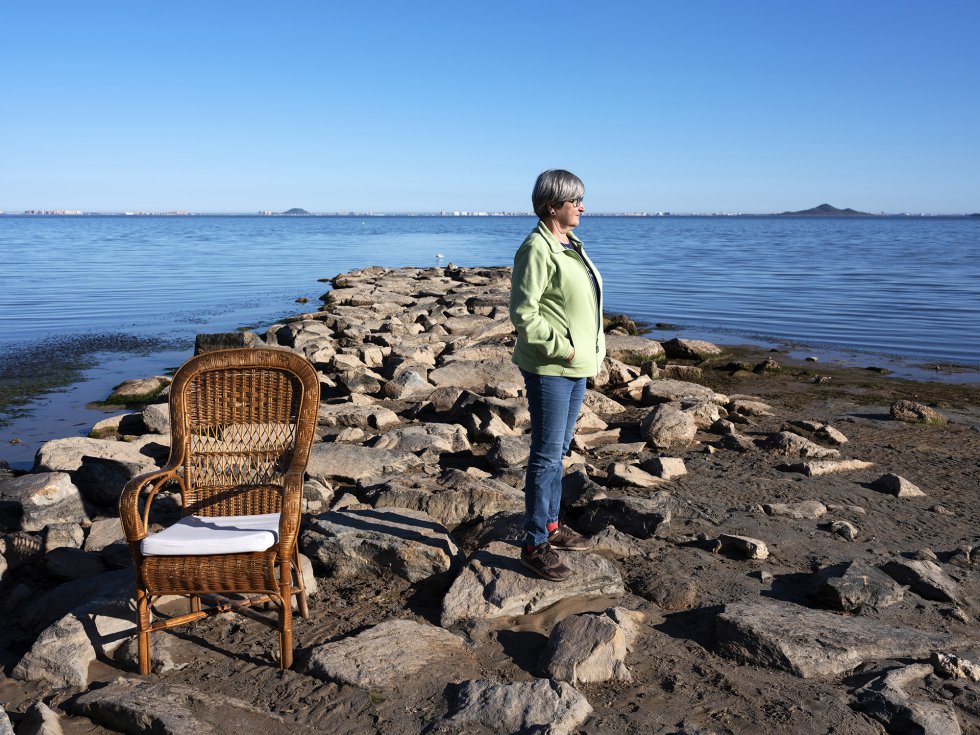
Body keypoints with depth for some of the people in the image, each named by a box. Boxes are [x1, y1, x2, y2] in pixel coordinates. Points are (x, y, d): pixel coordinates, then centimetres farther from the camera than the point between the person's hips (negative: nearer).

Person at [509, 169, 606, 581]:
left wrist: (587, 351, 13)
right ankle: (535, 546, 5)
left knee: (558, 451, 18)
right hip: (548, 368, -9)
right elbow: (523, 314, -20)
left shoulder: (570, 245, 13)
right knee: (546, 455, -4)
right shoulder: (537, 249, -16)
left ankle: (550, 525, 31)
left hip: (575, 366, 9)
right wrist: (561, 347, -21)